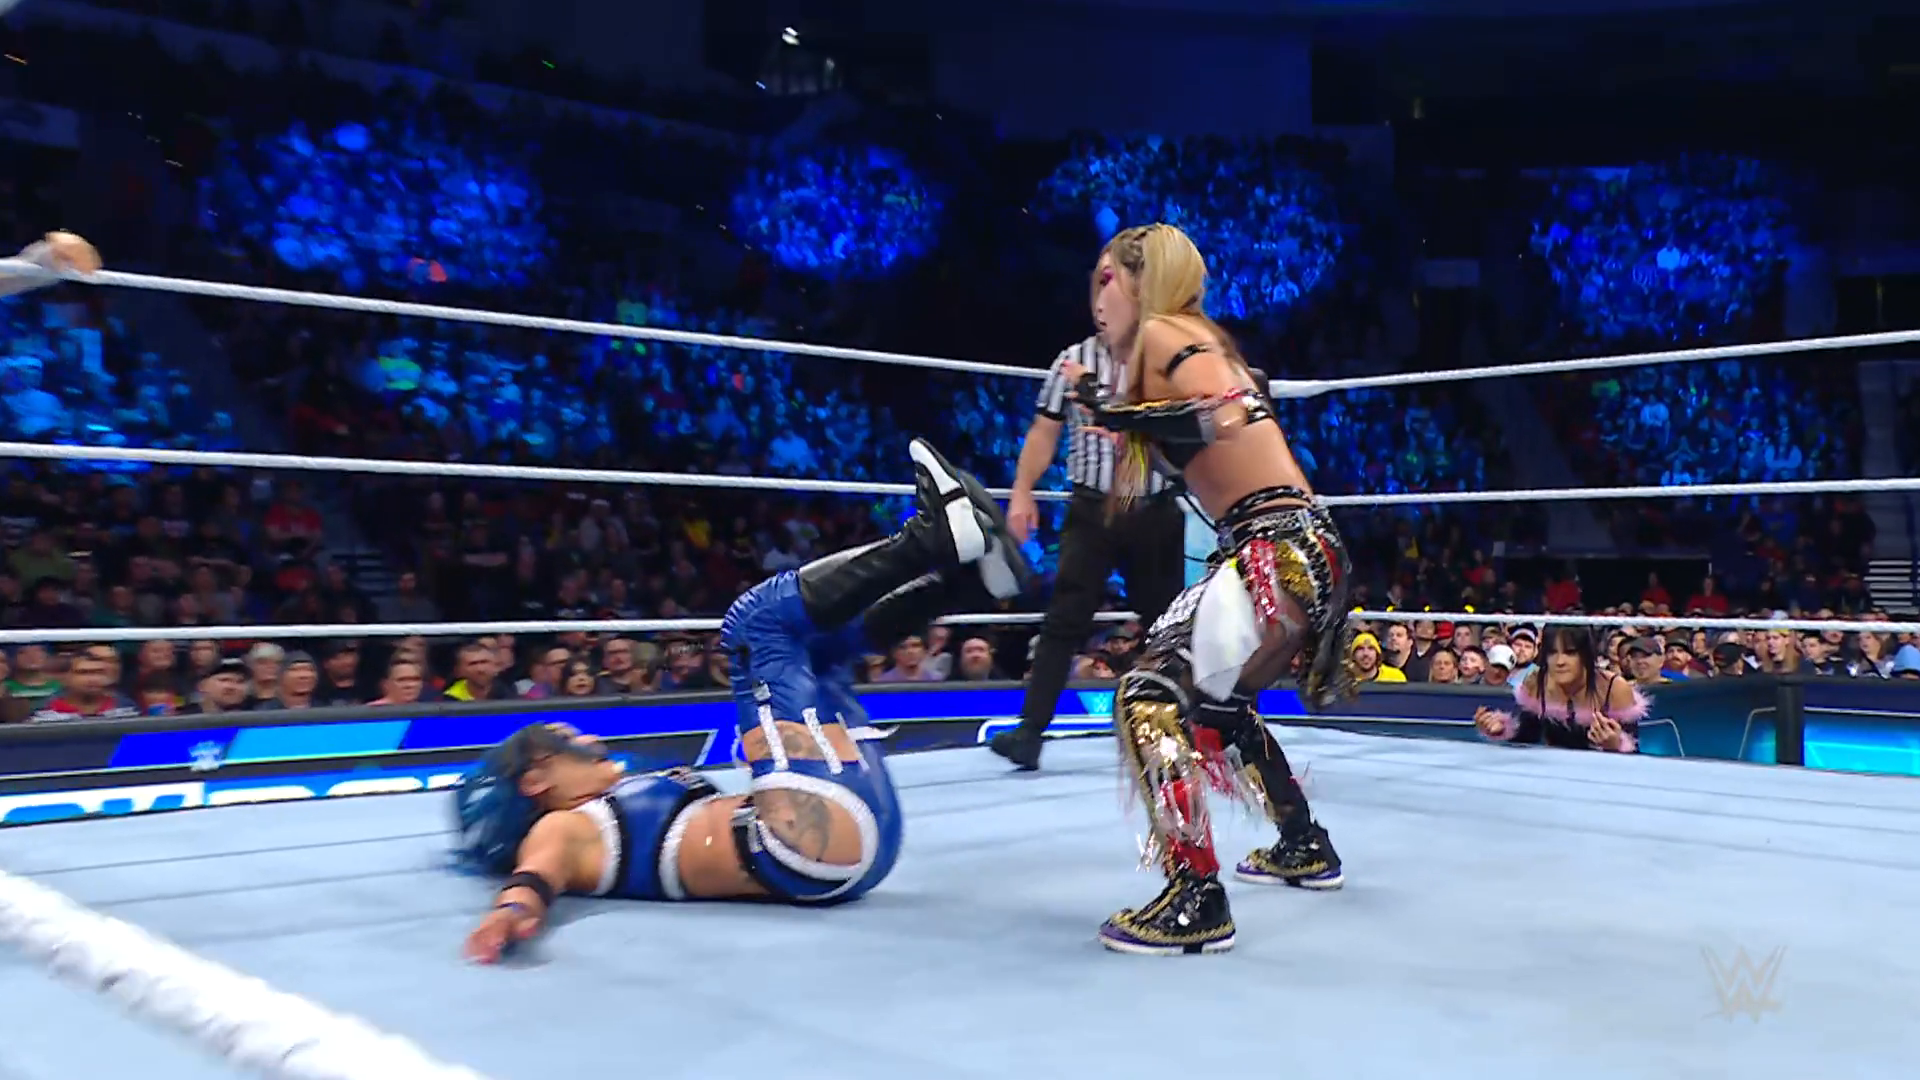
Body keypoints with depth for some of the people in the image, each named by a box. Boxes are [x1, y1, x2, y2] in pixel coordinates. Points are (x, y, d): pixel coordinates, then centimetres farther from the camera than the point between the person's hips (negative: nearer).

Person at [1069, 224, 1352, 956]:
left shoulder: (1163, 331, -4)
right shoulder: (1194, 343, 22)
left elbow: (1229, 416, -20)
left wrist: (1117, 415, -14)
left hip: (1278, 552, -10)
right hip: (1299, 549, 10)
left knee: (1153, 697, -12)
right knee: (1210, 700, 27)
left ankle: (1196, 901, -12)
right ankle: (1305, 848, 39)